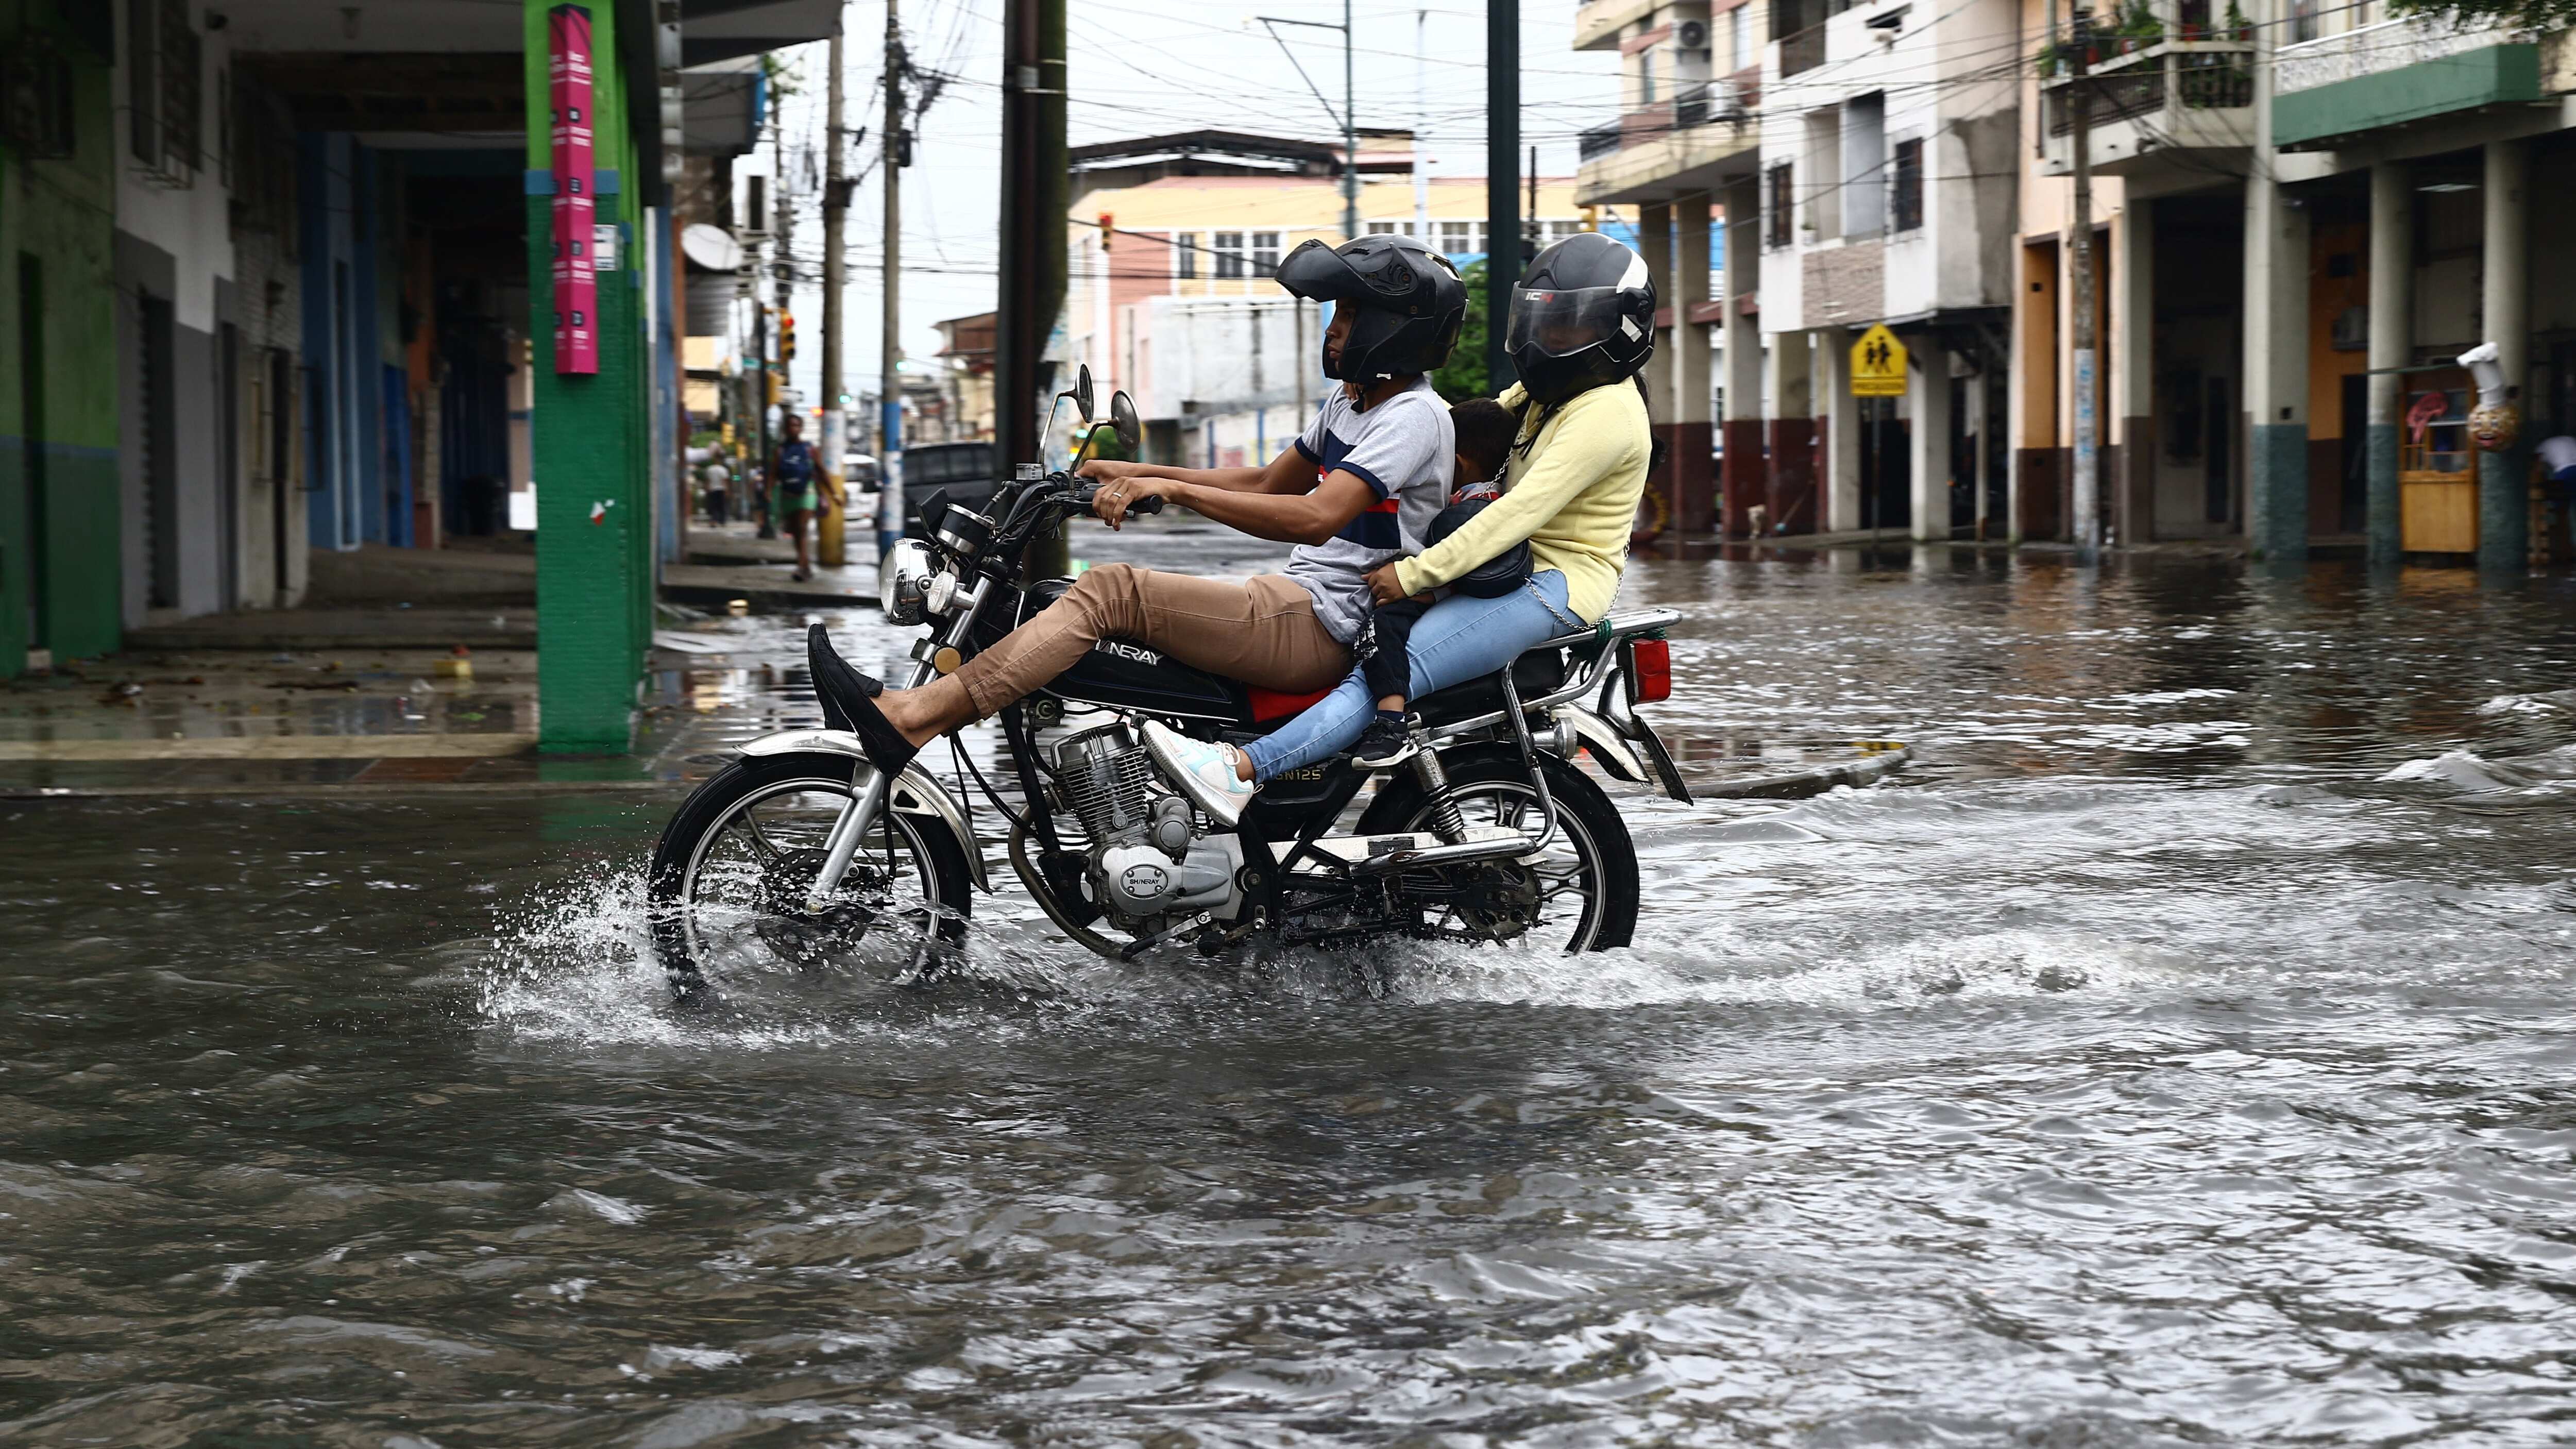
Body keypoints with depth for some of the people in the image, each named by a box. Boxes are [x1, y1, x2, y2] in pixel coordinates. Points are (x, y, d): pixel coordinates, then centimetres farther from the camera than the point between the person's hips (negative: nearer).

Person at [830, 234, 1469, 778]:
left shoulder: (1415, 416, -13)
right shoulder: (1349, 401, 19)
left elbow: (1318, 516, -27)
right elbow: (1266, 484, 28)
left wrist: (1175, 488, -30)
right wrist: (1136, 474, 18)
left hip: (1320, 629, -10)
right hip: (1295, 607, 10)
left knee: (1113, 591, -22)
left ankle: (914, 716, -30)